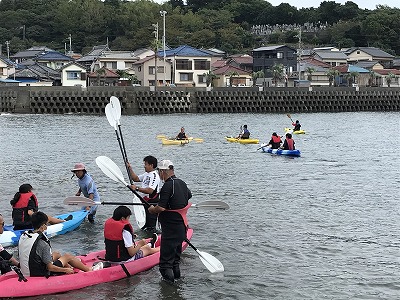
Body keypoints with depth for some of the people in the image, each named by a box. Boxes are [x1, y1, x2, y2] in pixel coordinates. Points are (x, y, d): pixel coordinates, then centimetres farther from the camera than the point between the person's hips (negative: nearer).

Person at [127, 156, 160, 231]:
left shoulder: (154, 176, -19)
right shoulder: (146, 174, 13)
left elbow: (150, 191, -30)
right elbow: (135, 178, 23)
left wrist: (137, 188, -30)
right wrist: (129, 168, 15)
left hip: (152, 204, -10)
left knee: (150, 227, -7)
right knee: (143, 227, 18)